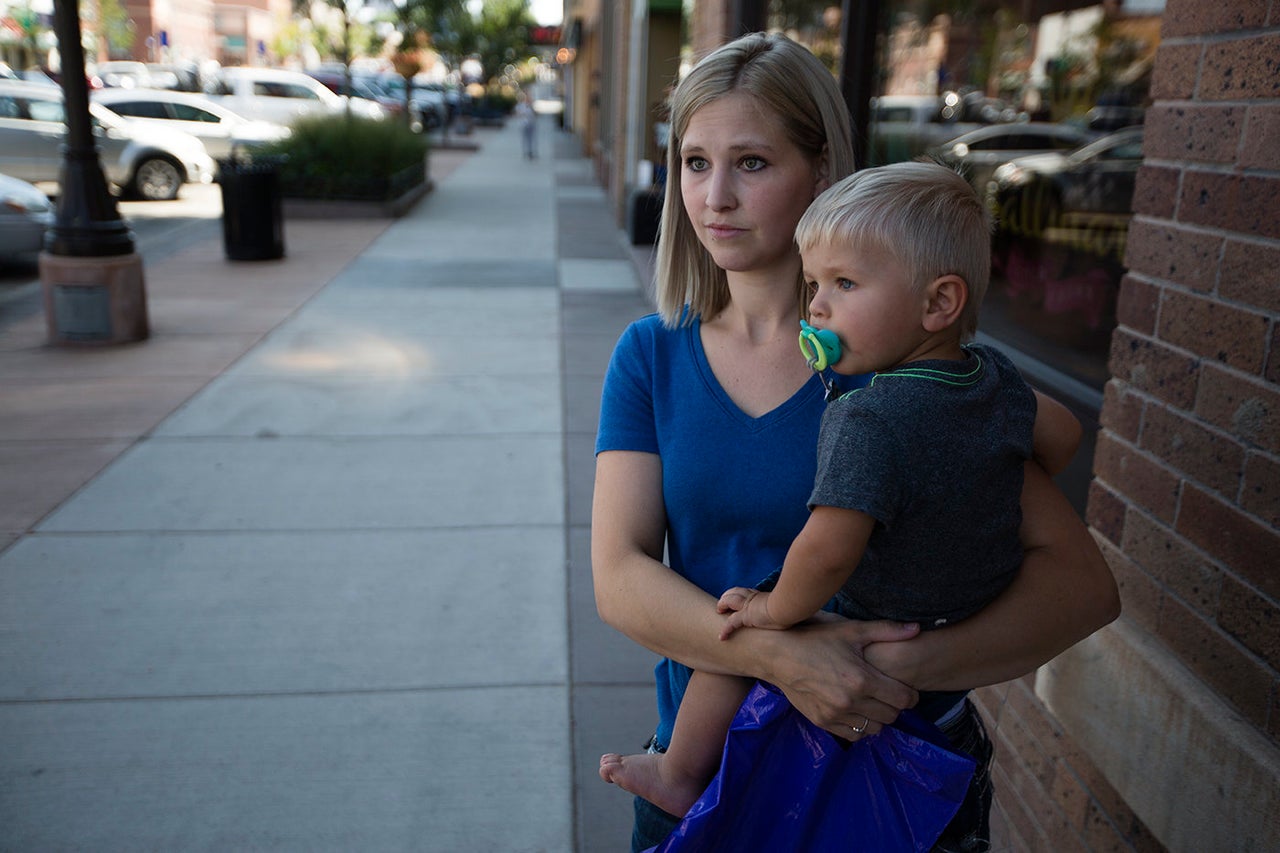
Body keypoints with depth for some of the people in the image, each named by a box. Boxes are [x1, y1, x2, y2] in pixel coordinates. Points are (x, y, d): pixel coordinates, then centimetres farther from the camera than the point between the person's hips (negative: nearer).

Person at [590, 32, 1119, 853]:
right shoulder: (651, 354, -6)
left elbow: (1083, 580, -16)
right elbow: (620, 576, -13)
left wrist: (911, 664, -30)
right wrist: (781, 655, -28)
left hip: (897, 766, -1)